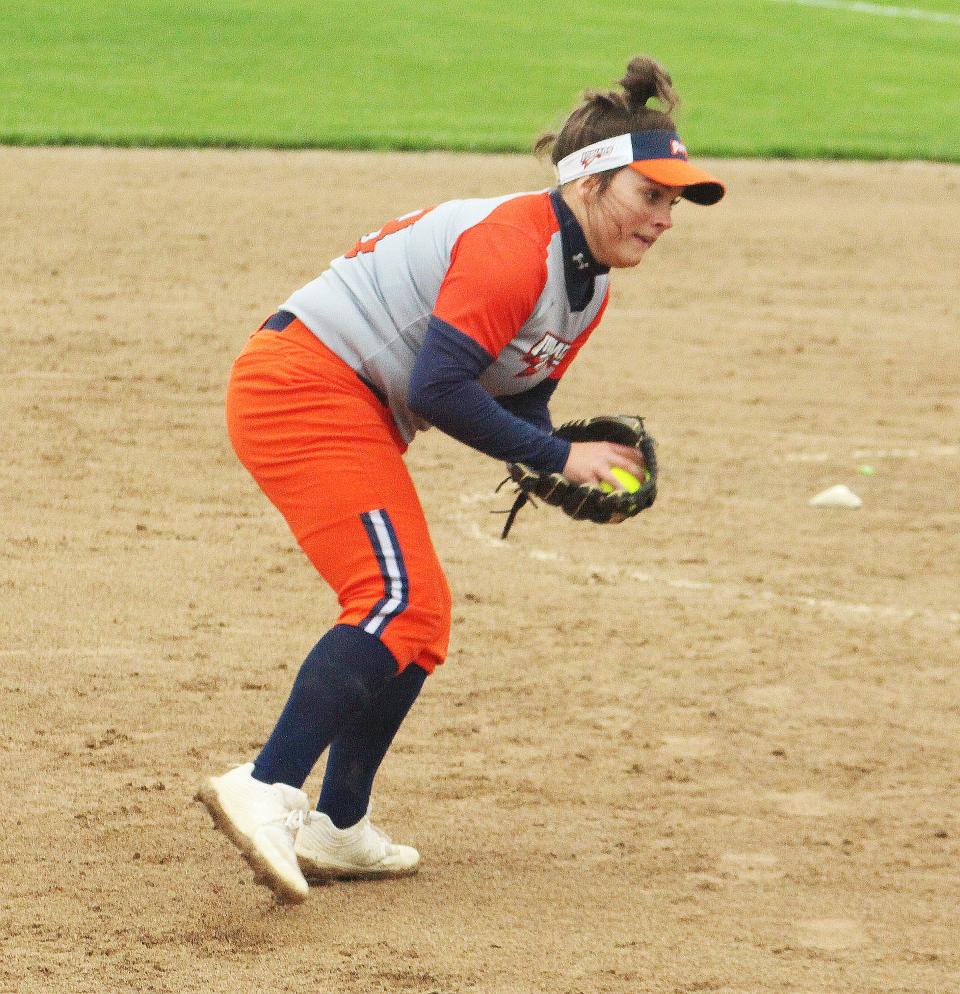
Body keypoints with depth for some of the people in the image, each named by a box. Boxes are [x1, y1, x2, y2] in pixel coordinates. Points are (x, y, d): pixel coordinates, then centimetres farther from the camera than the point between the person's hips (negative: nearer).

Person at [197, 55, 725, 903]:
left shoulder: (588, 287, 10)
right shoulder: (515, 246, -21)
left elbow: (518, 398, 16)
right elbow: (438, 388, -27)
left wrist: (563, 467, -5)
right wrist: (557, 456, -20)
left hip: (357, 414, 11)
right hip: (306, 384, -11)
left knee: (418, 618, 13)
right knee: (398, 599, -21)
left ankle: (337, 830, 19)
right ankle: (265, 791, -30)